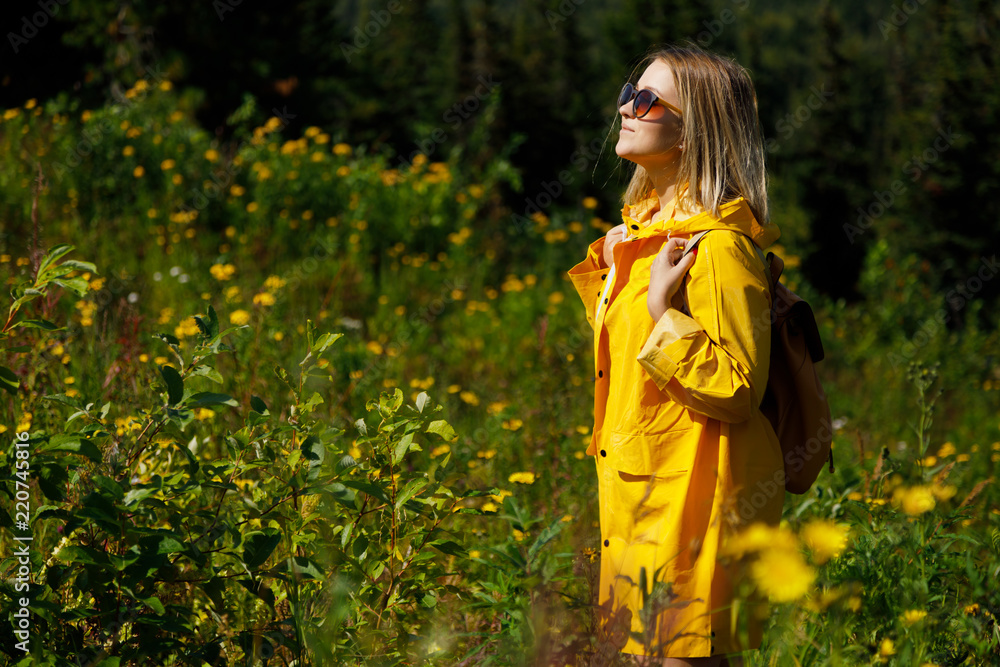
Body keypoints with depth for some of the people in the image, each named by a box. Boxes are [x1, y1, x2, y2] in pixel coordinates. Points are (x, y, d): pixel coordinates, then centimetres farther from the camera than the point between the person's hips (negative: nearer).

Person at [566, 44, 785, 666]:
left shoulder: (719, 246, -18)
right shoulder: (646, 228, 11)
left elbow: (736, 389, -23)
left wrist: (662, 312, -25)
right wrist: (608, 265, 13)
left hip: (694, 498, -10)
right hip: (640, 493, 10)